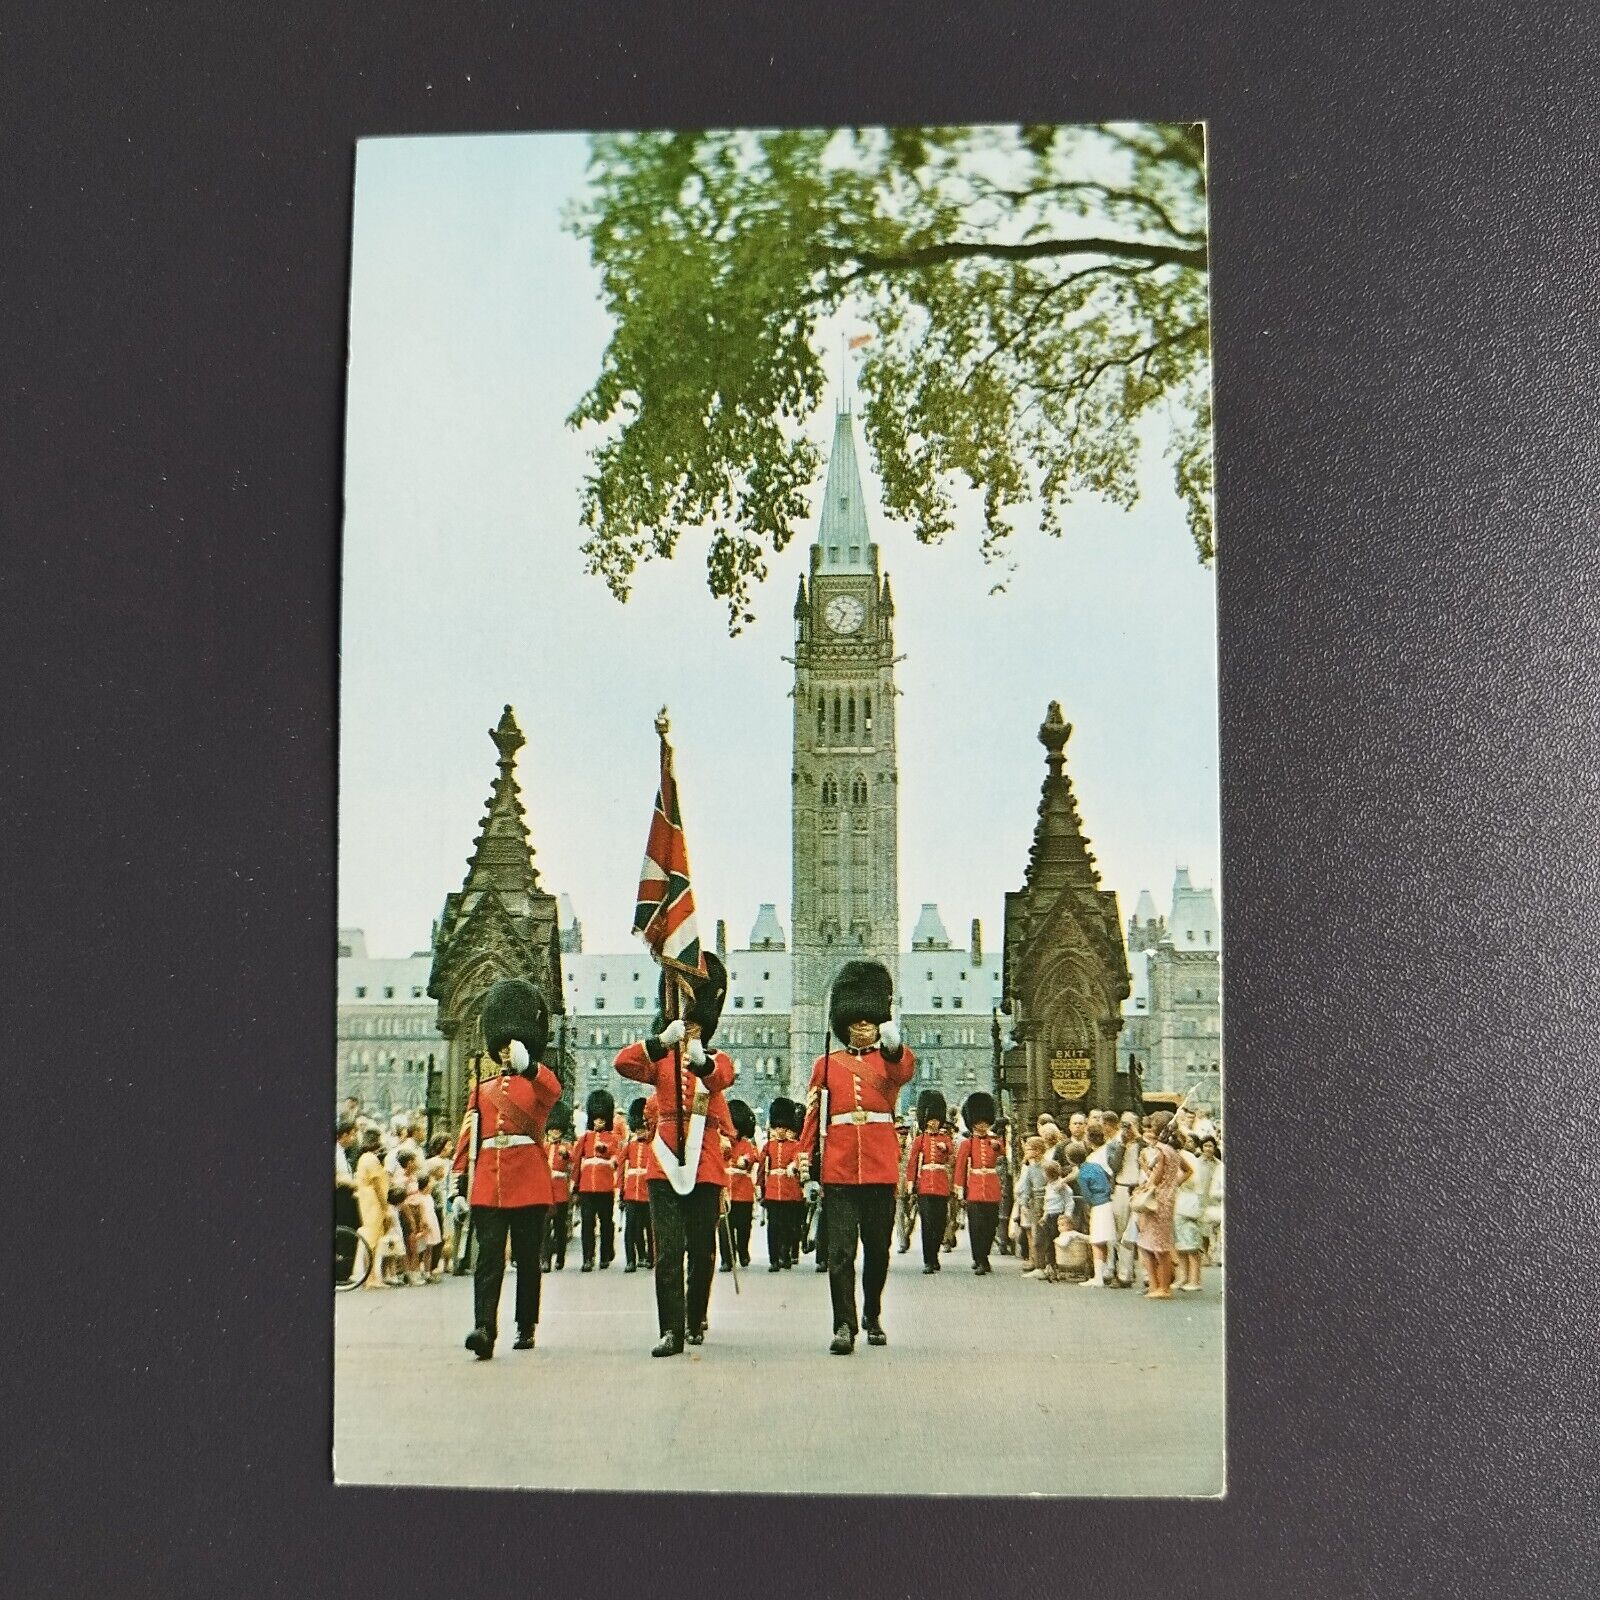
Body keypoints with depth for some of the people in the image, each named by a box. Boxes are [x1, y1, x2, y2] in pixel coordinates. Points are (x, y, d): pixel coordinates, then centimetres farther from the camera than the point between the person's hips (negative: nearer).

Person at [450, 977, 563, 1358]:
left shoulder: (541, 1083, 5)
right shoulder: (481, 1090, 16)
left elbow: (552, 1089, -22)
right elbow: (467, 1138, 13)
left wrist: (528, 1065, -44)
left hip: (530, 1187, -2)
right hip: (487, 1187, 2)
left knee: (528, 1259, 7)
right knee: (488, 1258, -10)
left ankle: (526, 1327, 18)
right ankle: (484, 1329, -20)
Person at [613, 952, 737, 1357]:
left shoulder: (718, 1061, 8)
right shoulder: (661, 1061, 10)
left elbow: (720, 1077, -19)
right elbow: (623, 1063, -12)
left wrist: (699, 1058, -43)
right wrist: (664, 1041, -30)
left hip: (705, 1168, 0)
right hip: (665, 1166, 0)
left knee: (701, 1250, 7)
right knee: (668, 1250, -8)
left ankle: (696, 1321, 24)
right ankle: (671, 1330, -9)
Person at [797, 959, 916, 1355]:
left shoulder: (891, 1059, 7)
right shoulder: (827, 1063, 10)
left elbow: (905, 1070, -19)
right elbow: (813, 1115, 10)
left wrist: (894, 1046, -42)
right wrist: (807, 1167, 2)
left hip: (880, 1167, 1)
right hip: (838, 1168, -1)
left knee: (878, 1247, 9)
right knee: (840, 1249, -7)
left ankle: (872, 1317, 26)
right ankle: (844, 1326, -8)